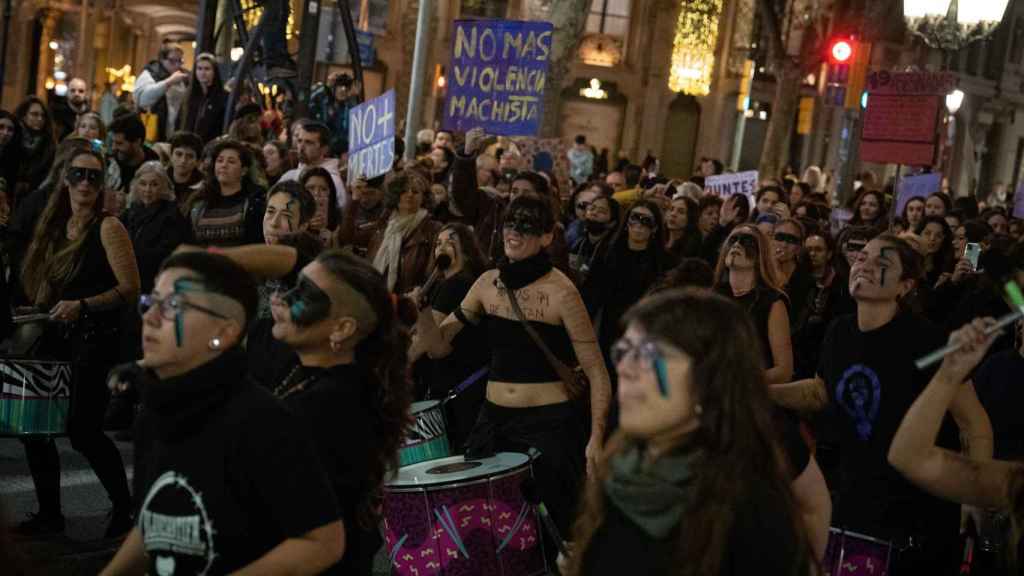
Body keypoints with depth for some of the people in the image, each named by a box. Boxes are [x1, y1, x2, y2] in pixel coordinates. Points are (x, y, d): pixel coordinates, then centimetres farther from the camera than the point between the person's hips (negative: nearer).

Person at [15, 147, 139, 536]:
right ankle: (49, 513, 19)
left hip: (94, 339, -7)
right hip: (56, 336, 7)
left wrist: (82, 305, -23)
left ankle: (124, 508, 11)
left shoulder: (108, 227, -7)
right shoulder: (55, 227, 12)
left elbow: (130, 288, -14)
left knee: (83, 430, -9)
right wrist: (36, 311, 9)